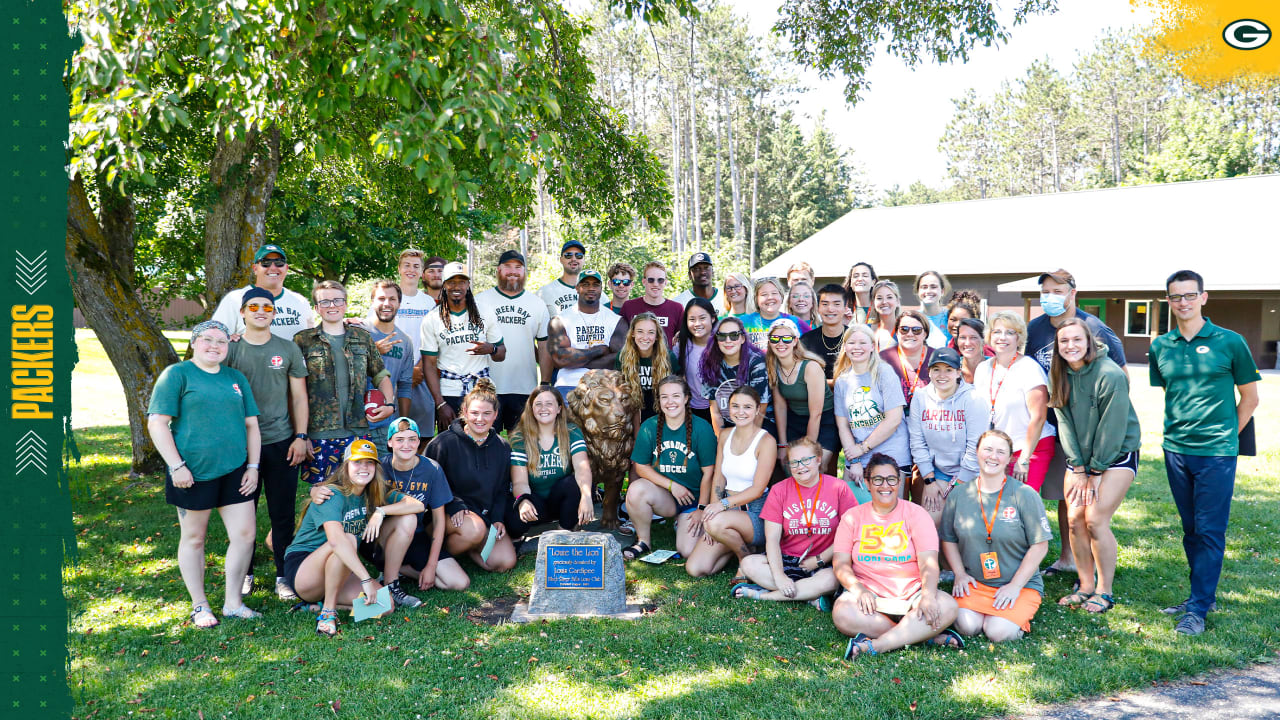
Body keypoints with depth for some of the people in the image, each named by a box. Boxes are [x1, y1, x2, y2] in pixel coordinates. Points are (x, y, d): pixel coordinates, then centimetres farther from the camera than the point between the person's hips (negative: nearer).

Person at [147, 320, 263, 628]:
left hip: (234, 472, 5)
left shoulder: (236, 378, 14)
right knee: (193, 537, 8)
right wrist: (176, 466, -13)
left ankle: (233, 603, 14)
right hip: (193, 472, -4)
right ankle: (199, 606, 21)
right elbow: (157, 423, -7)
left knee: (245, 534, 0)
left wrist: (253, 466, 7)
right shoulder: (177, 374, -1)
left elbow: (251, 425, 16)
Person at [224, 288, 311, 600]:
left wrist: (300, 437, 0)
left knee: (283, 513, 3)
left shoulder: (288, 349, 5)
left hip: (281, 443, 0)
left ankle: (283, 575, 15)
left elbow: (299, 396, 7)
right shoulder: (230, 350, 2)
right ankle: (245, 573, 24)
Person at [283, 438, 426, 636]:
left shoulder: (375, 494, 2)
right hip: (302, 568, -5)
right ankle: (328, 611, -24)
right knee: (348, 539, -36)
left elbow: (418, 505, -6)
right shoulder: (332, 496, -20)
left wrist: (381, 511, -21)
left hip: (344, 571, 5)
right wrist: (366, 579, -44)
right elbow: (336, 540, -37)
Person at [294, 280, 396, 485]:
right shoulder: (303, 340, 5)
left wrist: (389, 405, 3)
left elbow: (381, 375, 20)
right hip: (319, 436, -2)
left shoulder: (362, 337, 13)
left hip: (359, 432, 2)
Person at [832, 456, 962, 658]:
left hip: (911, 593, 1)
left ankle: (871, 646, -32)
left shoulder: (915, 513, 7)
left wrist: (928, 595, -25)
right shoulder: (852, 517, 9)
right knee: (842, 614, -33)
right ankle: (922, 634, -24)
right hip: (869, 594, 0)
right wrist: (858, 589, -19)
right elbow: (841, 563, 2)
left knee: (948, 607, -30)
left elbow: (928, 562, -5)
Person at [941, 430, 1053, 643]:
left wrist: (1015, 586, -11)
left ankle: (1019, 614, 9)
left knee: (999, 632, -23)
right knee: (967, 626, -24)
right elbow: (948, 539, 12)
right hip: (974, 583, 2)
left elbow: (1040, 546, -6)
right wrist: (960, 574, -2)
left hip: (1021, 584, -1)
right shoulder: (958, 495, 3)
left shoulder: (1025, 495, -6)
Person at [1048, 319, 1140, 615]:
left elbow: (1111, 429, -17)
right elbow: (1065, 422, -1)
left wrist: (1095, 472, -12)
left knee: (1096, 520, -13)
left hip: (1117, 454, -5)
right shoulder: (1058, 375, -1)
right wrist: (1079, 469, -6)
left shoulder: (1110, 375, -20)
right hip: (1080, 457, 6)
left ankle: (1104, 592, 1)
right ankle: (1085, 587, 10)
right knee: (1075, 520, -2)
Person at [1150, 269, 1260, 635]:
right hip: (1175, 450, 4)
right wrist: (1179, 430, 10)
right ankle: (1204, 595, 26)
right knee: (1190, 530, 13)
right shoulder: (1161, 346, 5)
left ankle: (1198, 609, 3)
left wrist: (1225, 436, 3)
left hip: (1216, 453, -4)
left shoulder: (1230, 342, -4)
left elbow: (1250, 397, 4)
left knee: (1210, 532, -2)